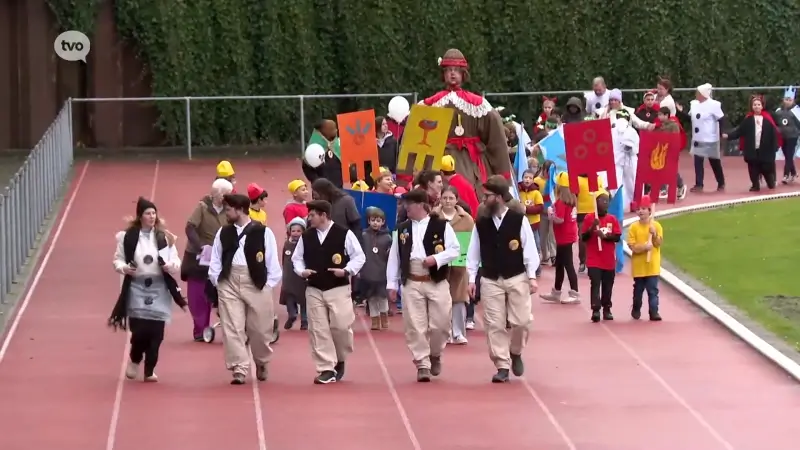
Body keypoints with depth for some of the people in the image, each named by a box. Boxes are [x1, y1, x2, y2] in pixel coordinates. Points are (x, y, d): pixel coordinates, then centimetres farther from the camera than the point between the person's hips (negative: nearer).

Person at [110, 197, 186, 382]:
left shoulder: (163, 237, 1)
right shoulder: (128, 236, -1)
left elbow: (176, 262, 3)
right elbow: (118, 259, 6)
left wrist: (172, 266, -19)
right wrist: (124, 268, -15)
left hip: (159, 289, 1)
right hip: (136, 288, -1)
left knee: (156, 333, -2)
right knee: (139, 330, -7)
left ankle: (150, 370, 11)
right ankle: (134, 360, 24)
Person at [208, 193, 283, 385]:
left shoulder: (263, 232, -2)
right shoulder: (223, 233, 9)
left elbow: (272, 262, -1)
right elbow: (215, 260, 11)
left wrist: (269, 285, -5)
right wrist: (217, 281, 1)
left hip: (256, 284, -2)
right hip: (229, 283, 3)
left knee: (259, 328, 6)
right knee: (233, 328, -5)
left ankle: (261, 363, 32)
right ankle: (239, 370, -3)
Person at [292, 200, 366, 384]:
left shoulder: (344, 234, -8)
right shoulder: (306, 236, 5)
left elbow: (359, 257, -3)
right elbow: (297, 258, 14)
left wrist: (347, 271, -17)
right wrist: (301, 271, -6)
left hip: (339, 289, -4)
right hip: (314, 290, 4)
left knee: (341, 327, -7)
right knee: (318, 330, 0)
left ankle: (340, 361, 20)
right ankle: (326, 369, 4)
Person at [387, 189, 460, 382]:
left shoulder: (442, 225, -2)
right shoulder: (402, 229, 9)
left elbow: (455, 250, -3)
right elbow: (394, 257, 10)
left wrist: (436, 259, -19)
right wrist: (392, 284, 6)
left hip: (437, 282, -2)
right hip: (411, 283, 2)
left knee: (440, 324, 0)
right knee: (415, 327, -3)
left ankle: (435, 355, 27)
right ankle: (422, 364, 4)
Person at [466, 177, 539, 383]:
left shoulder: (519, 220, -8)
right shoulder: (481, 223, 1)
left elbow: (529, 249, -6)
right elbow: (474, 253, 5)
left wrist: (532, 276, -9)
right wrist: (471, 278, 1)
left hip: (516, 278, -2)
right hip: (490, 280, 2)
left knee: (521, 321, -3)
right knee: (494, 324, -1)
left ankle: (516, 353, 26)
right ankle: (502, 366, 6)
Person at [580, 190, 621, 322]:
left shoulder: (612, 219, 5)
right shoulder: (589, 218, -1)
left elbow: (617, 237, -1)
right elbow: (583, 238, -2)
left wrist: (604, 236, -16)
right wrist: (592, 228, -18)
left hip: (609, 260, 3)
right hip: (594, 259, -3)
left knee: (607, 286, 9)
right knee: (595, 284, -13)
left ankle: (607, 309, 18)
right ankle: (595, 310, -20)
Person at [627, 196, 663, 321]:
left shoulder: (656, 226, -1)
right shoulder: (634, 227, -3)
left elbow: (659, 243, -5)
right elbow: (632, 246, -8)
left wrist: (654, 235, -21)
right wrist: (644, 246, -22)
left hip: (652, 265, 0)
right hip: (638, 265, 1)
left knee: (653, 290, -4)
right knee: (638, 290, 12)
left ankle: (654, 312, -4)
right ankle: (636, 310, 29)